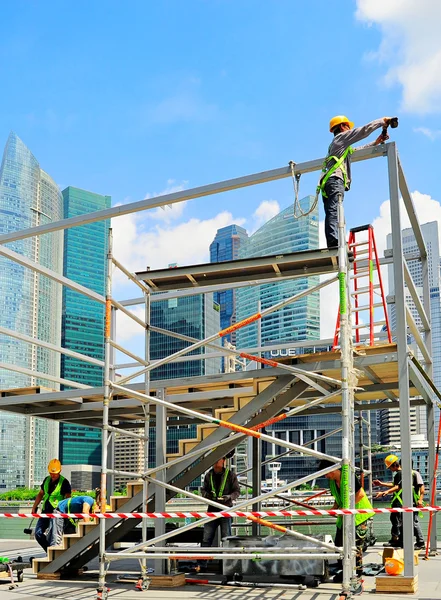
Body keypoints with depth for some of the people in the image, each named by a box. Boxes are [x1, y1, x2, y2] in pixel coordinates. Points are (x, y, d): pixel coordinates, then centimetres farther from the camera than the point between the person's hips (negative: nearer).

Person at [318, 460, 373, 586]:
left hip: (359, 515, -8)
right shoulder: (332, 481, 5)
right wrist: (334, 508, -1)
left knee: (355, 545, -6)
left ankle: (357, 575, 6)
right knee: (339, 543, 8)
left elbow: (361, 494, -22)